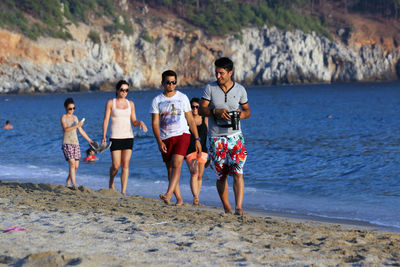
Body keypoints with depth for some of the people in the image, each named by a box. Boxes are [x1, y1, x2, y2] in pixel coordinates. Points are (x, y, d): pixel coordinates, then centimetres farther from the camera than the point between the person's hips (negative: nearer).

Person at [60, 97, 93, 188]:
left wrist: (89, 140, 21)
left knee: (76, 166, 3)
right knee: (72, 164, -17)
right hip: (67, 143, -6)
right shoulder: (63, 117, -4)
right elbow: (65, 129, -20)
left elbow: (81, 131, 21)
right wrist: (76, 126, -31)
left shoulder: (75, 118, 15)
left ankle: (68, 183, 19)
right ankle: (74, 185, -22)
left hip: (76, 143, 6)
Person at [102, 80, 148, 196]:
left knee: (125, 165, -3)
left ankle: (123, 191, -1)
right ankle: (111, 182, 26)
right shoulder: (110, 103, 2)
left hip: (128, 137, 3)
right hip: (115, 137, -3)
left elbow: (134, 122, 13)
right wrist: (104, 136, -10)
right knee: (116, 165, -5)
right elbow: (106, 120, -1)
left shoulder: (130, 104, 11)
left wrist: (140, 122, -10)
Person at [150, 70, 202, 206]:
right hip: (165, 138, 2)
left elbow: (190, 120, 10)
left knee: (176, 164, -21)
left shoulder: (182, 98, 8)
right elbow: (155, 123, 0)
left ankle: (168, 195, -33)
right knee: (170, 169, 2)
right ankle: (179, 199, 10)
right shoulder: (157, 101, 6)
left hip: (182, 135, -2)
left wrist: (197, 139, 6)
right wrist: (159, 142, -13)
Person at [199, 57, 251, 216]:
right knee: (221, 176, 6)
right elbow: (201, 109, -2)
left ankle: (238, 209, -18)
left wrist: (242, 114, -11)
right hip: (216, 138, 0)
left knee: (237, 173, -14)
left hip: (235, 136, 0)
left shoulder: (240, 90, 4)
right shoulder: (210, 88, 0)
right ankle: (227, 209, 20)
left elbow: (247, 111, 13)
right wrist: (216, 111, -19)